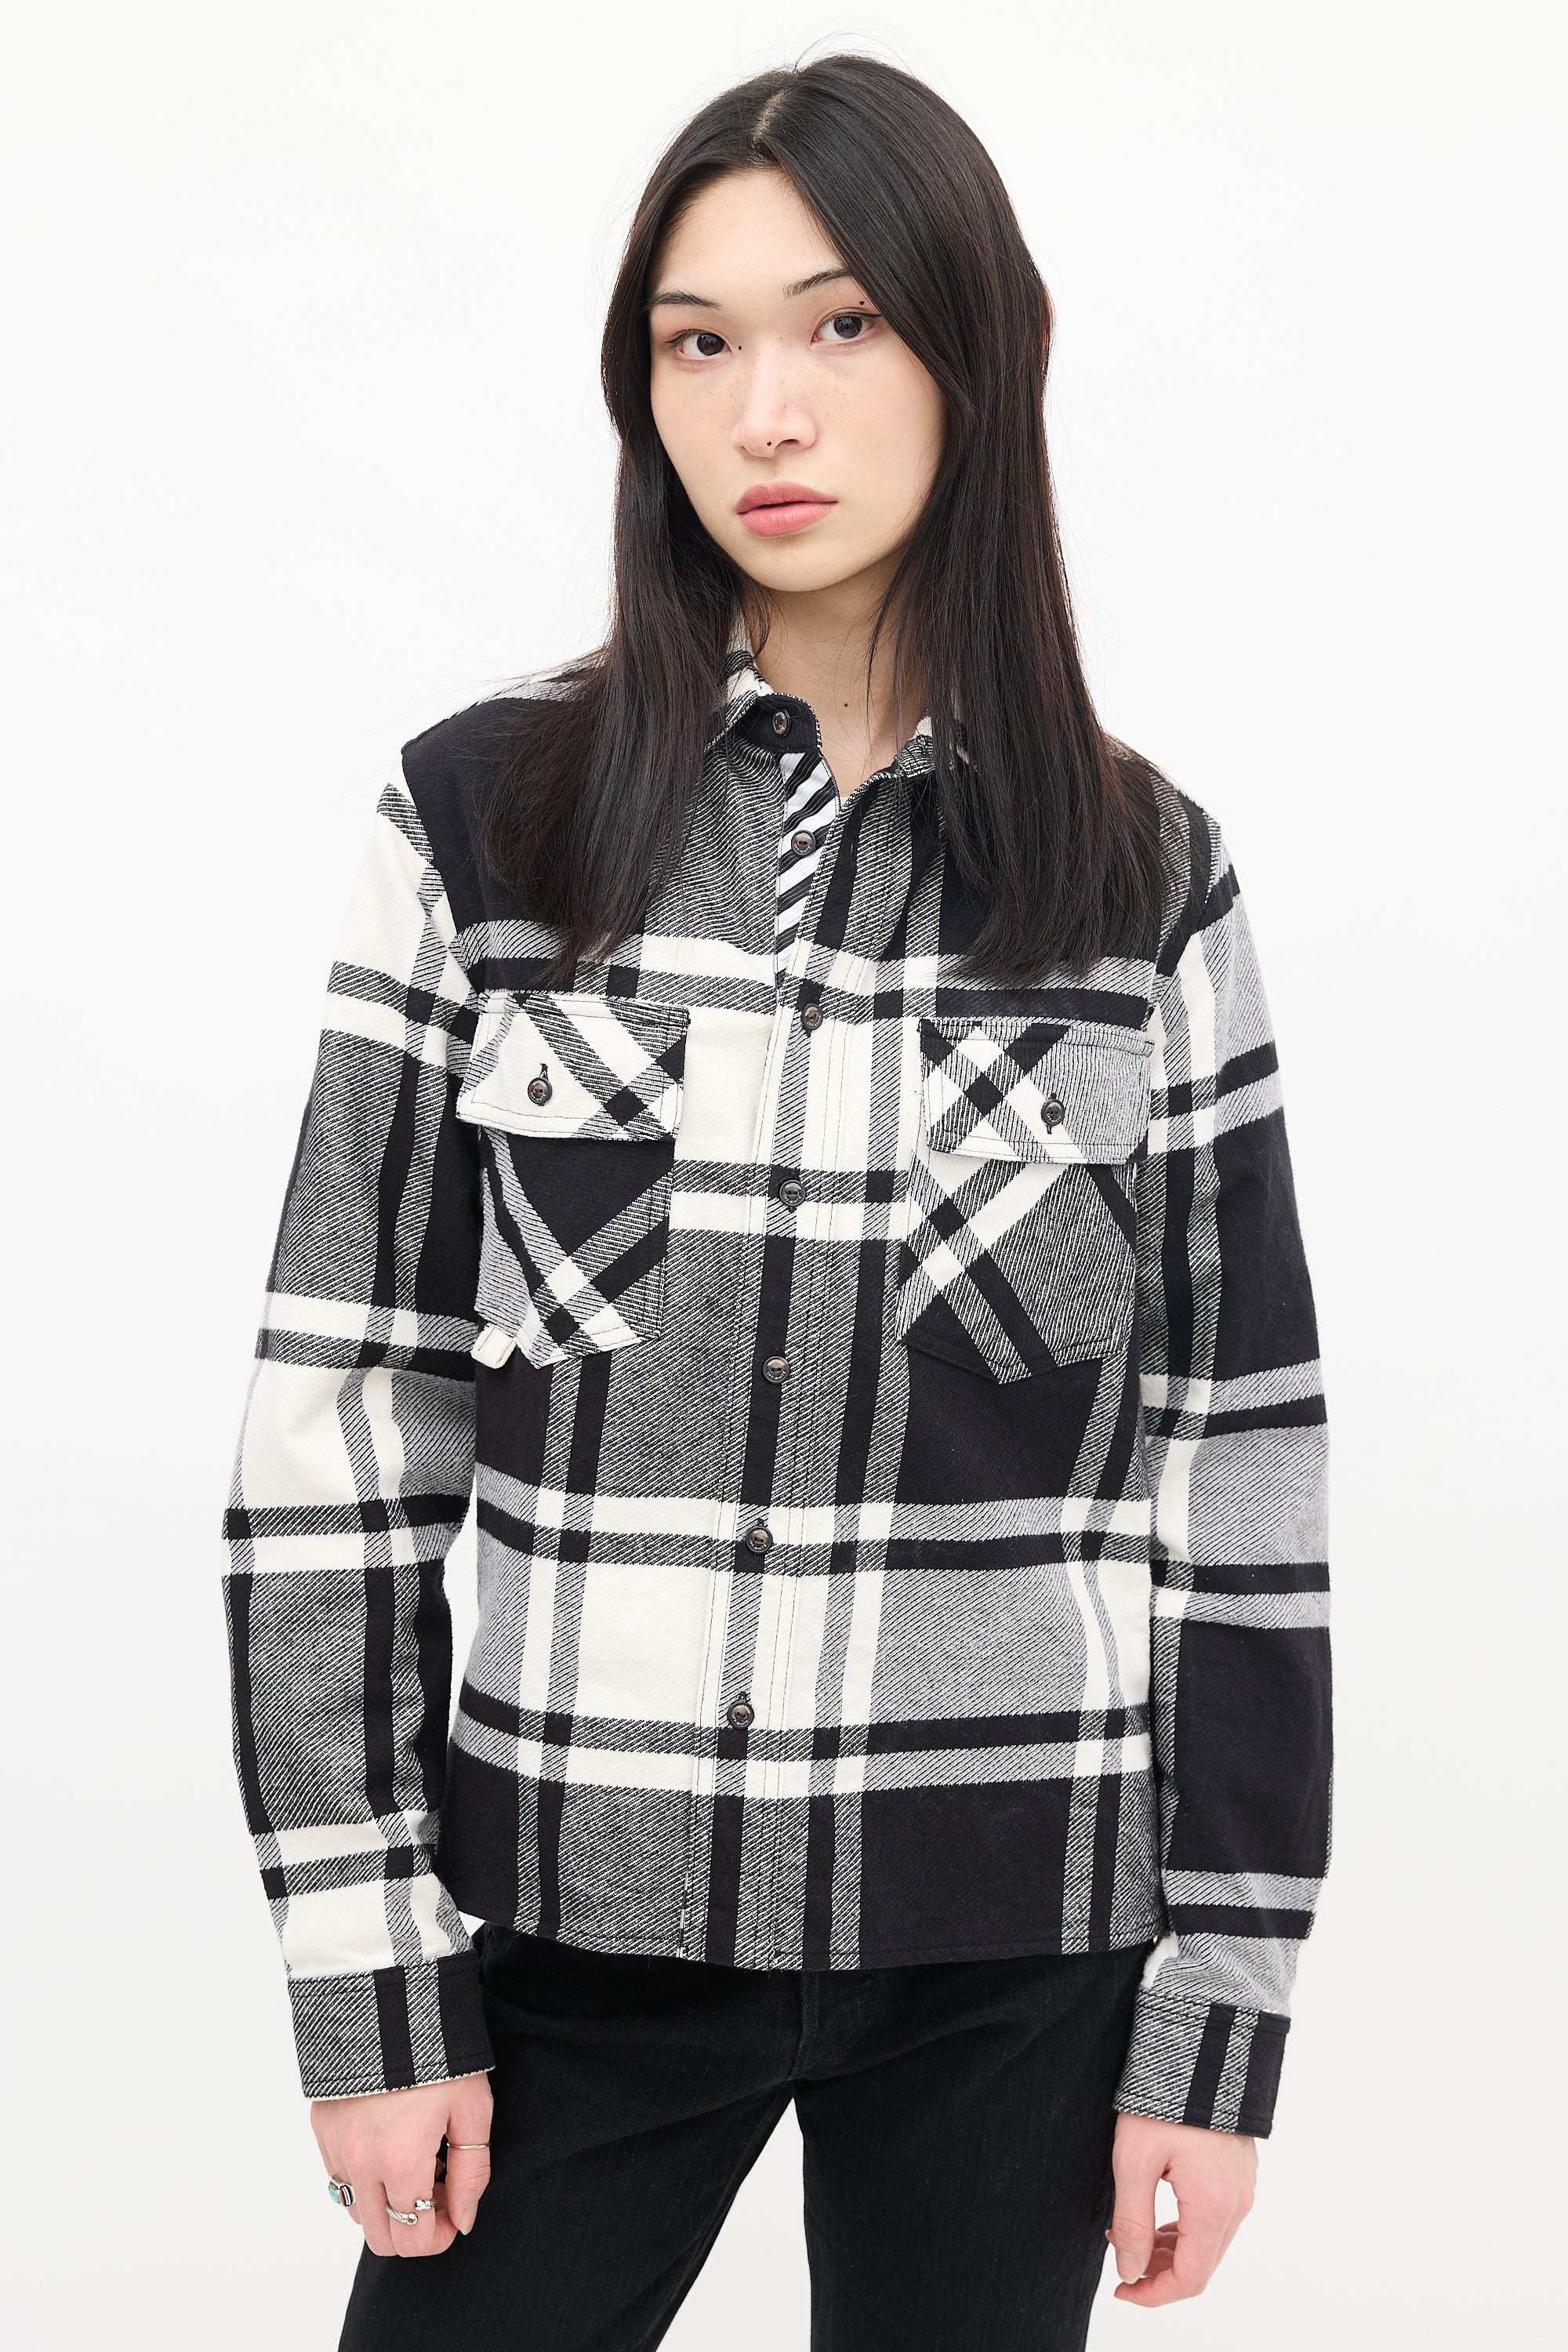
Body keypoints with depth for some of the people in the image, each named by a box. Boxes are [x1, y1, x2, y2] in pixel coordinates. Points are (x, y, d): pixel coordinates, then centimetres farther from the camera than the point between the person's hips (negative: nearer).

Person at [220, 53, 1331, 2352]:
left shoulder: (1142, 870, 0)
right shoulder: (486, 816, -3)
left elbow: (1242, 1454, 2)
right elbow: (341, 1410, -2)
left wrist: (1220, 2011, 0)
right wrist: (367, 1970, -5)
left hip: (1021, 1936, 1)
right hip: (580, 1904, 0)